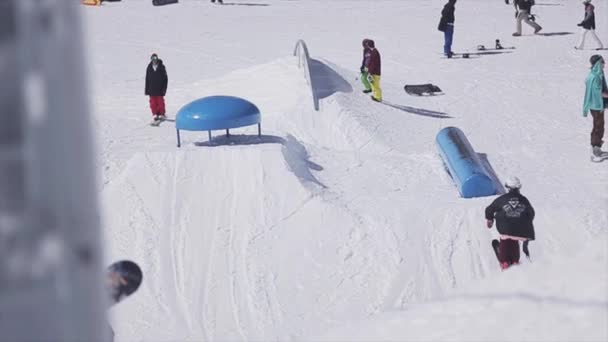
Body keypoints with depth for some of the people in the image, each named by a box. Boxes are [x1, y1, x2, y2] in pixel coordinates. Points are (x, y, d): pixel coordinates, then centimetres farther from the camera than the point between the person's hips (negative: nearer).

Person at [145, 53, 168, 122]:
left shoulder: (161, 67, -3)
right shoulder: (149, 68, 4)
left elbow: (165, 78, 0)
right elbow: (147, 79, 9)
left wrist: (164, 88, -6)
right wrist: (147, 89, 6)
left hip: (159, 89, -2)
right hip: (152, 89, 2)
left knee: (160, 102, 2)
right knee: (153, 102, 1)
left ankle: (161, 114, 12)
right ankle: (155, 114, 8)